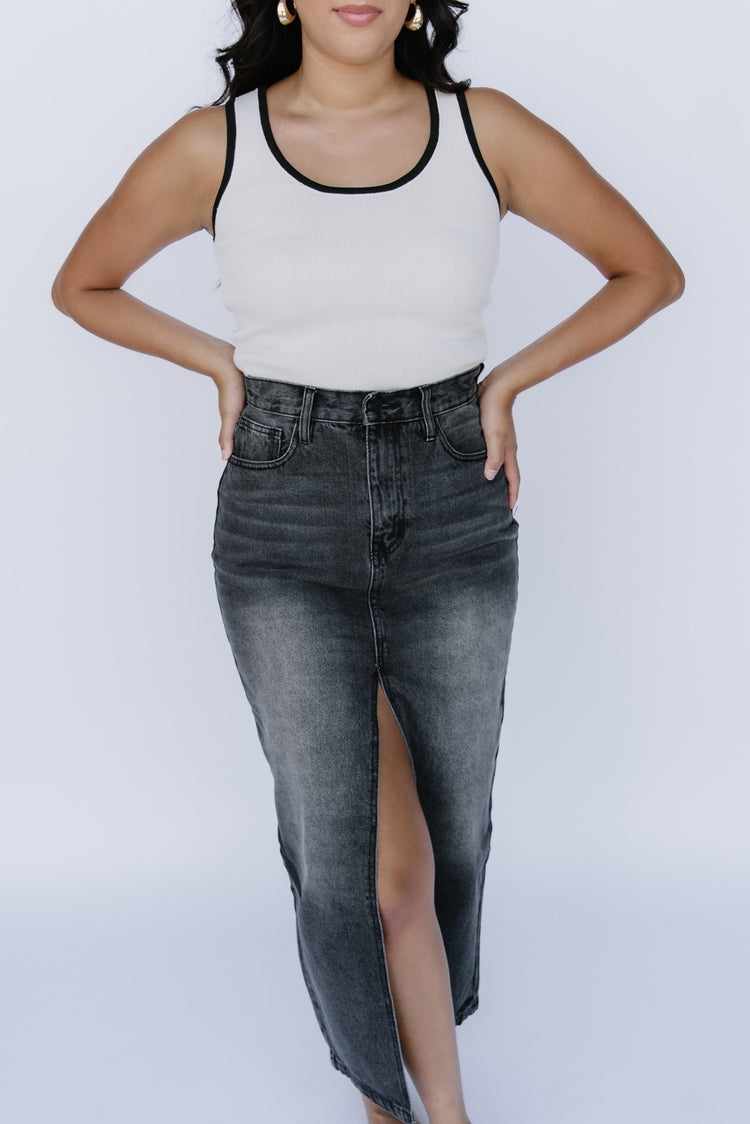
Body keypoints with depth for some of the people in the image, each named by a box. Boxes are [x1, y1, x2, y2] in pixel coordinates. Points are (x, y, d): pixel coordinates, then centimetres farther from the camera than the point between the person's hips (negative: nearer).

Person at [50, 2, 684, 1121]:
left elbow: (651, 272, 7)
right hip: (286, 528, -1)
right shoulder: (209, 147, -4)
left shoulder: (488, 130, -3)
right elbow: (81, 285, 13)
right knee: (353, 859, -4)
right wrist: (224, 366, 3)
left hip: (452, 519, 2)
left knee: (449, 827, 15)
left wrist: (504, 384, 0)